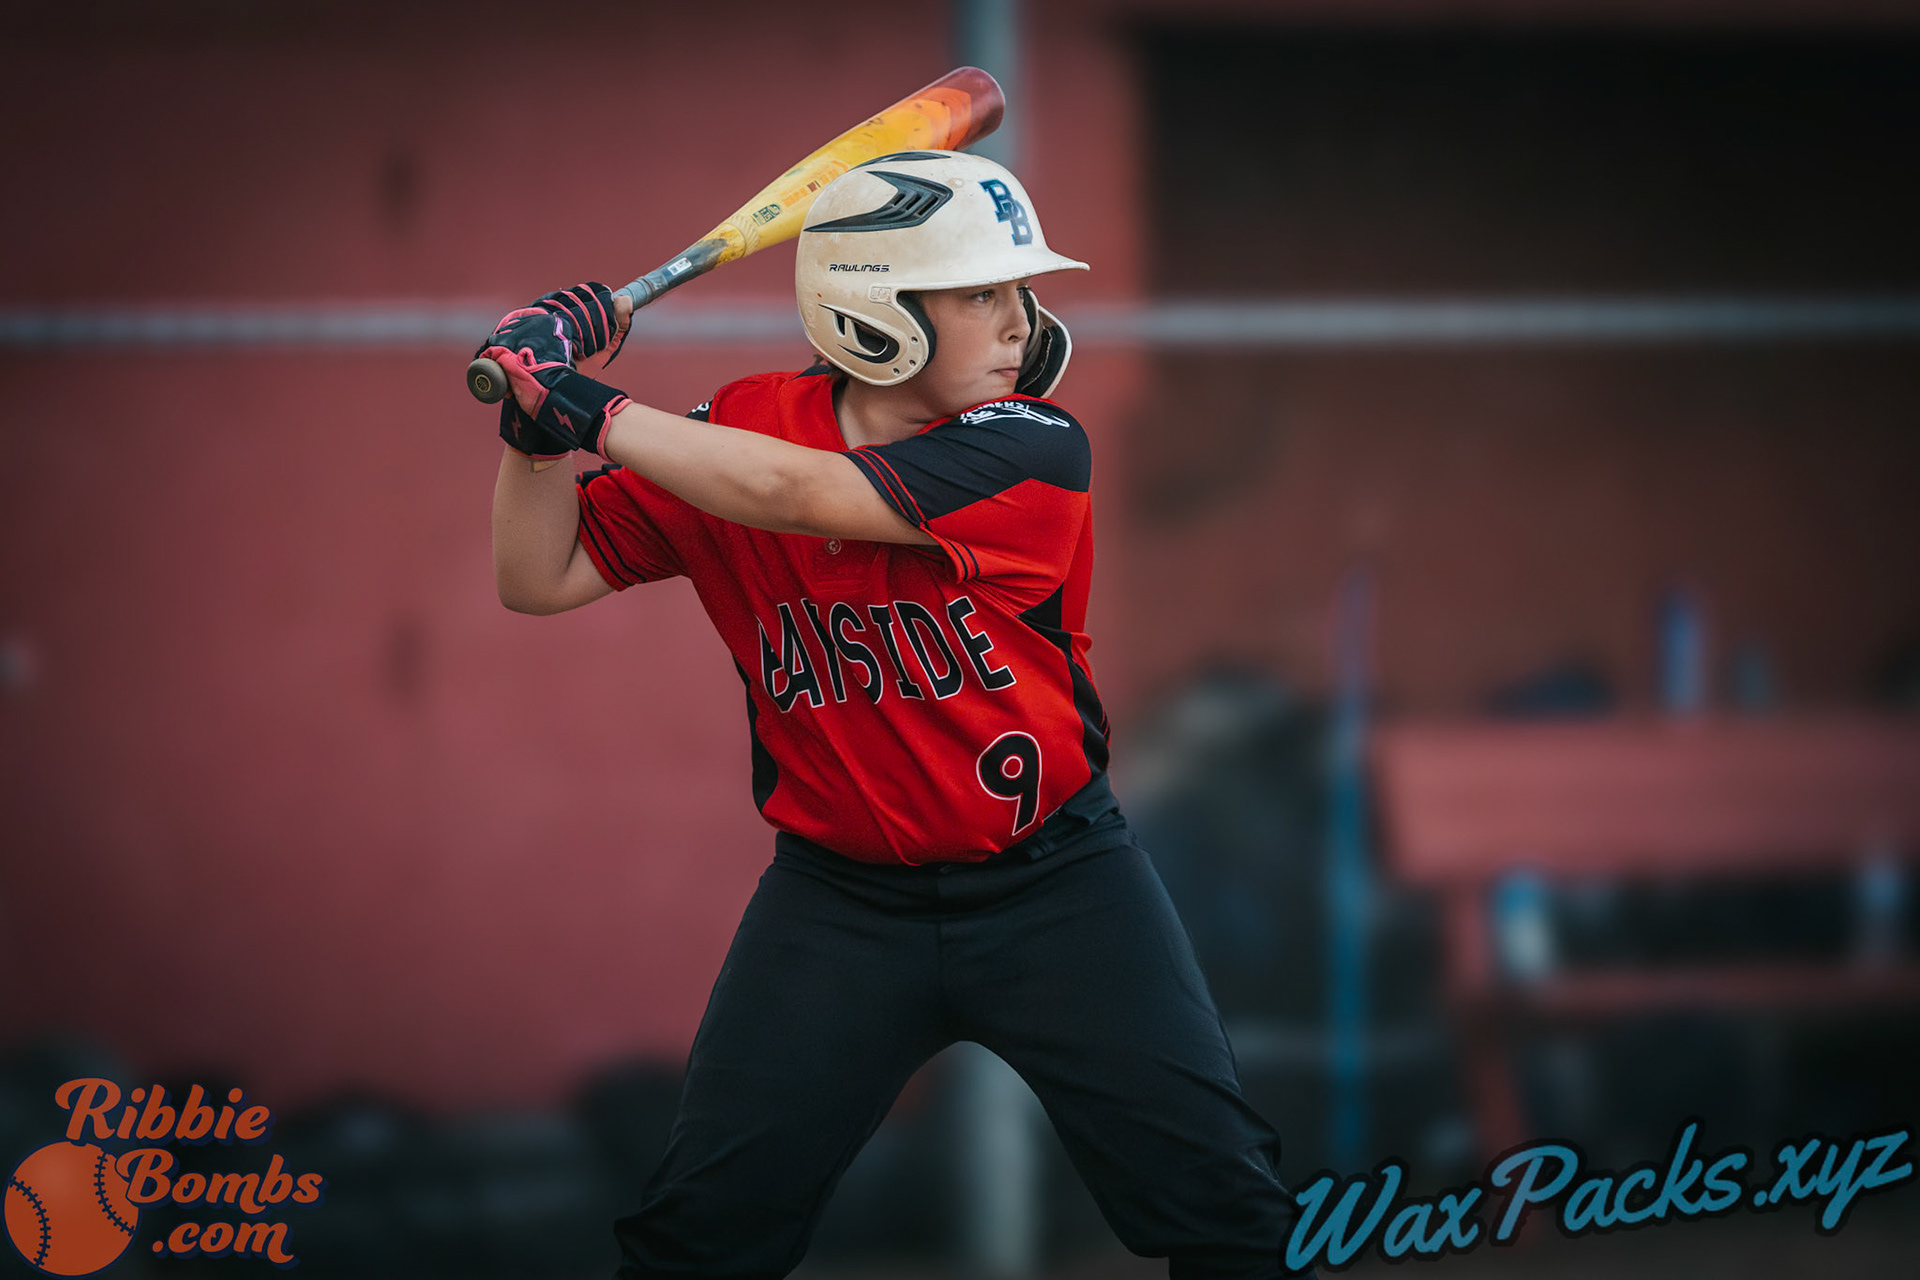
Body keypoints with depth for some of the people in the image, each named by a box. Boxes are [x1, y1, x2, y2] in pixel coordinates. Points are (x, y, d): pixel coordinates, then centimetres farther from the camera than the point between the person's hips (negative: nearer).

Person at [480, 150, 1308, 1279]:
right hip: (840, 899, 2)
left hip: (1055, 883, -2)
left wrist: (595, 415, -26)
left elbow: (802, 493, -28)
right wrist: (534, 427, -16)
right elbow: (542, 579, 0)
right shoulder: (732, 434, -5)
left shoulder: (1033, 452, -16)